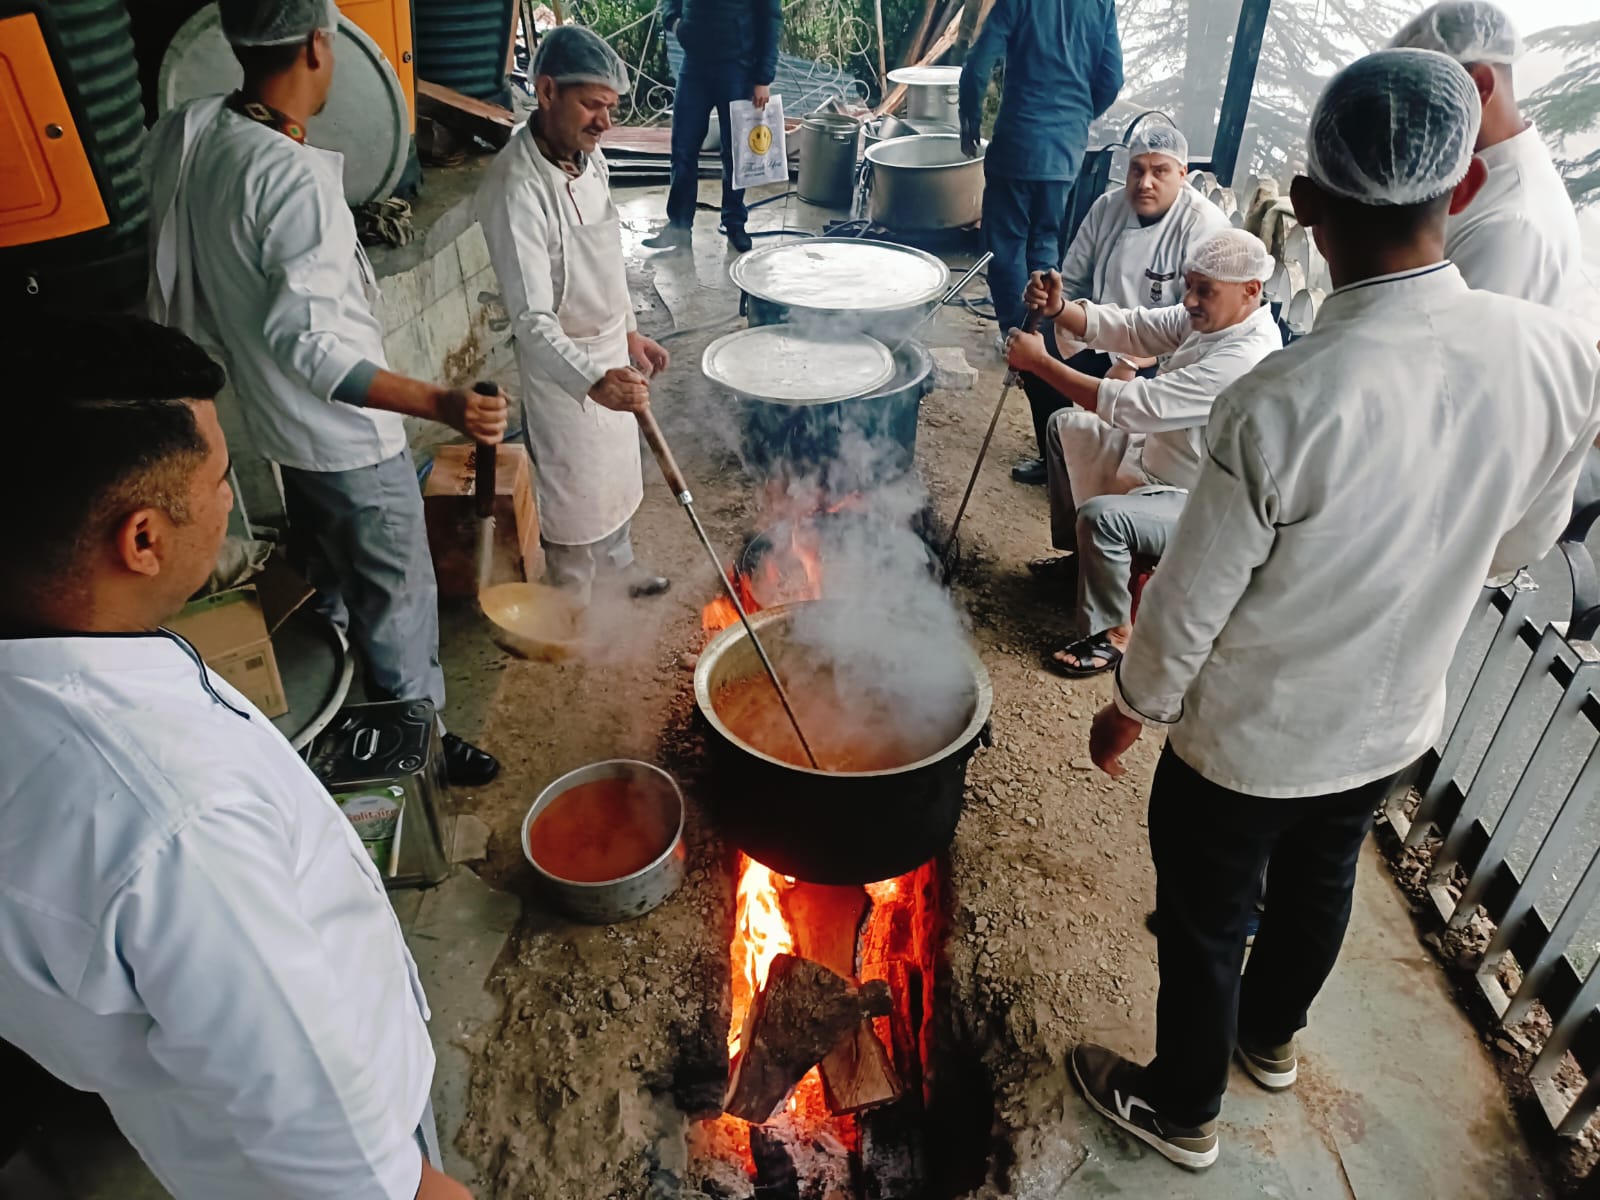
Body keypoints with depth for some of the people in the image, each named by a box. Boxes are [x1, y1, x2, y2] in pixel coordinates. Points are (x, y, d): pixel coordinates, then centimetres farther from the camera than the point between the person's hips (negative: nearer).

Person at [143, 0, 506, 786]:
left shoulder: (193, 137, -3)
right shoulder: (296, 176, -29)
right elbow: (305, 342, -32)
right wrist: (440, 404, -36)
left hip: (280, 422, 9)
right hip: (348, 435, -9)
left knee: (329, 579, 27)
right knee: (398, 593, 8)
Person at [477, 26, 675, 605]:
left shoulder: (589, 156, -2)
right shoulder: (516, 187, -28)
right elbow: (532, 318, -34)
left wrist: (630, 333, 16)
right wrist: (591, 380, -48)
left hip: (611, 352, 8)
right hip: (564, 367, -8)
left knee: (618, 472, 25)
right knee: (574, 497, 9)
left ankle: (616, 563, 50)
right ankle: (576, 609, 31)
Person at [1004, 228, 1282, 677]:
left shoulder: (1246, 360, -33)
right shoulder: (1208, 318, -5)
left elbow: (1133, 406, -36)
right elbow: (1128, 328, -4)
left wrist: (1039, 362, -31)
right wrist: (1057, 307, -24)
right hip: (1160, 457, 10)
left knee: (1100, 516, -34)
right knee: (1066, 425, 13)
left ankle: (1114, 635, -10)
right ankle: (1081, 552, 25)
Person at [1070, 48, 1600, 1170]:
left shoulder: (1280, 405, -34)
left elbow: (1191, 602, -22)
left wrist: (1130, 709, -4)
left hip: (1247, 741, -5)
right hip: (1396, 722, 6)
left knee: (1205, 923, 19)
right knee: (1319, 885, 30)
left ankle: (1181, 1110, 45)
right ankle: (1271, 1036, 59)